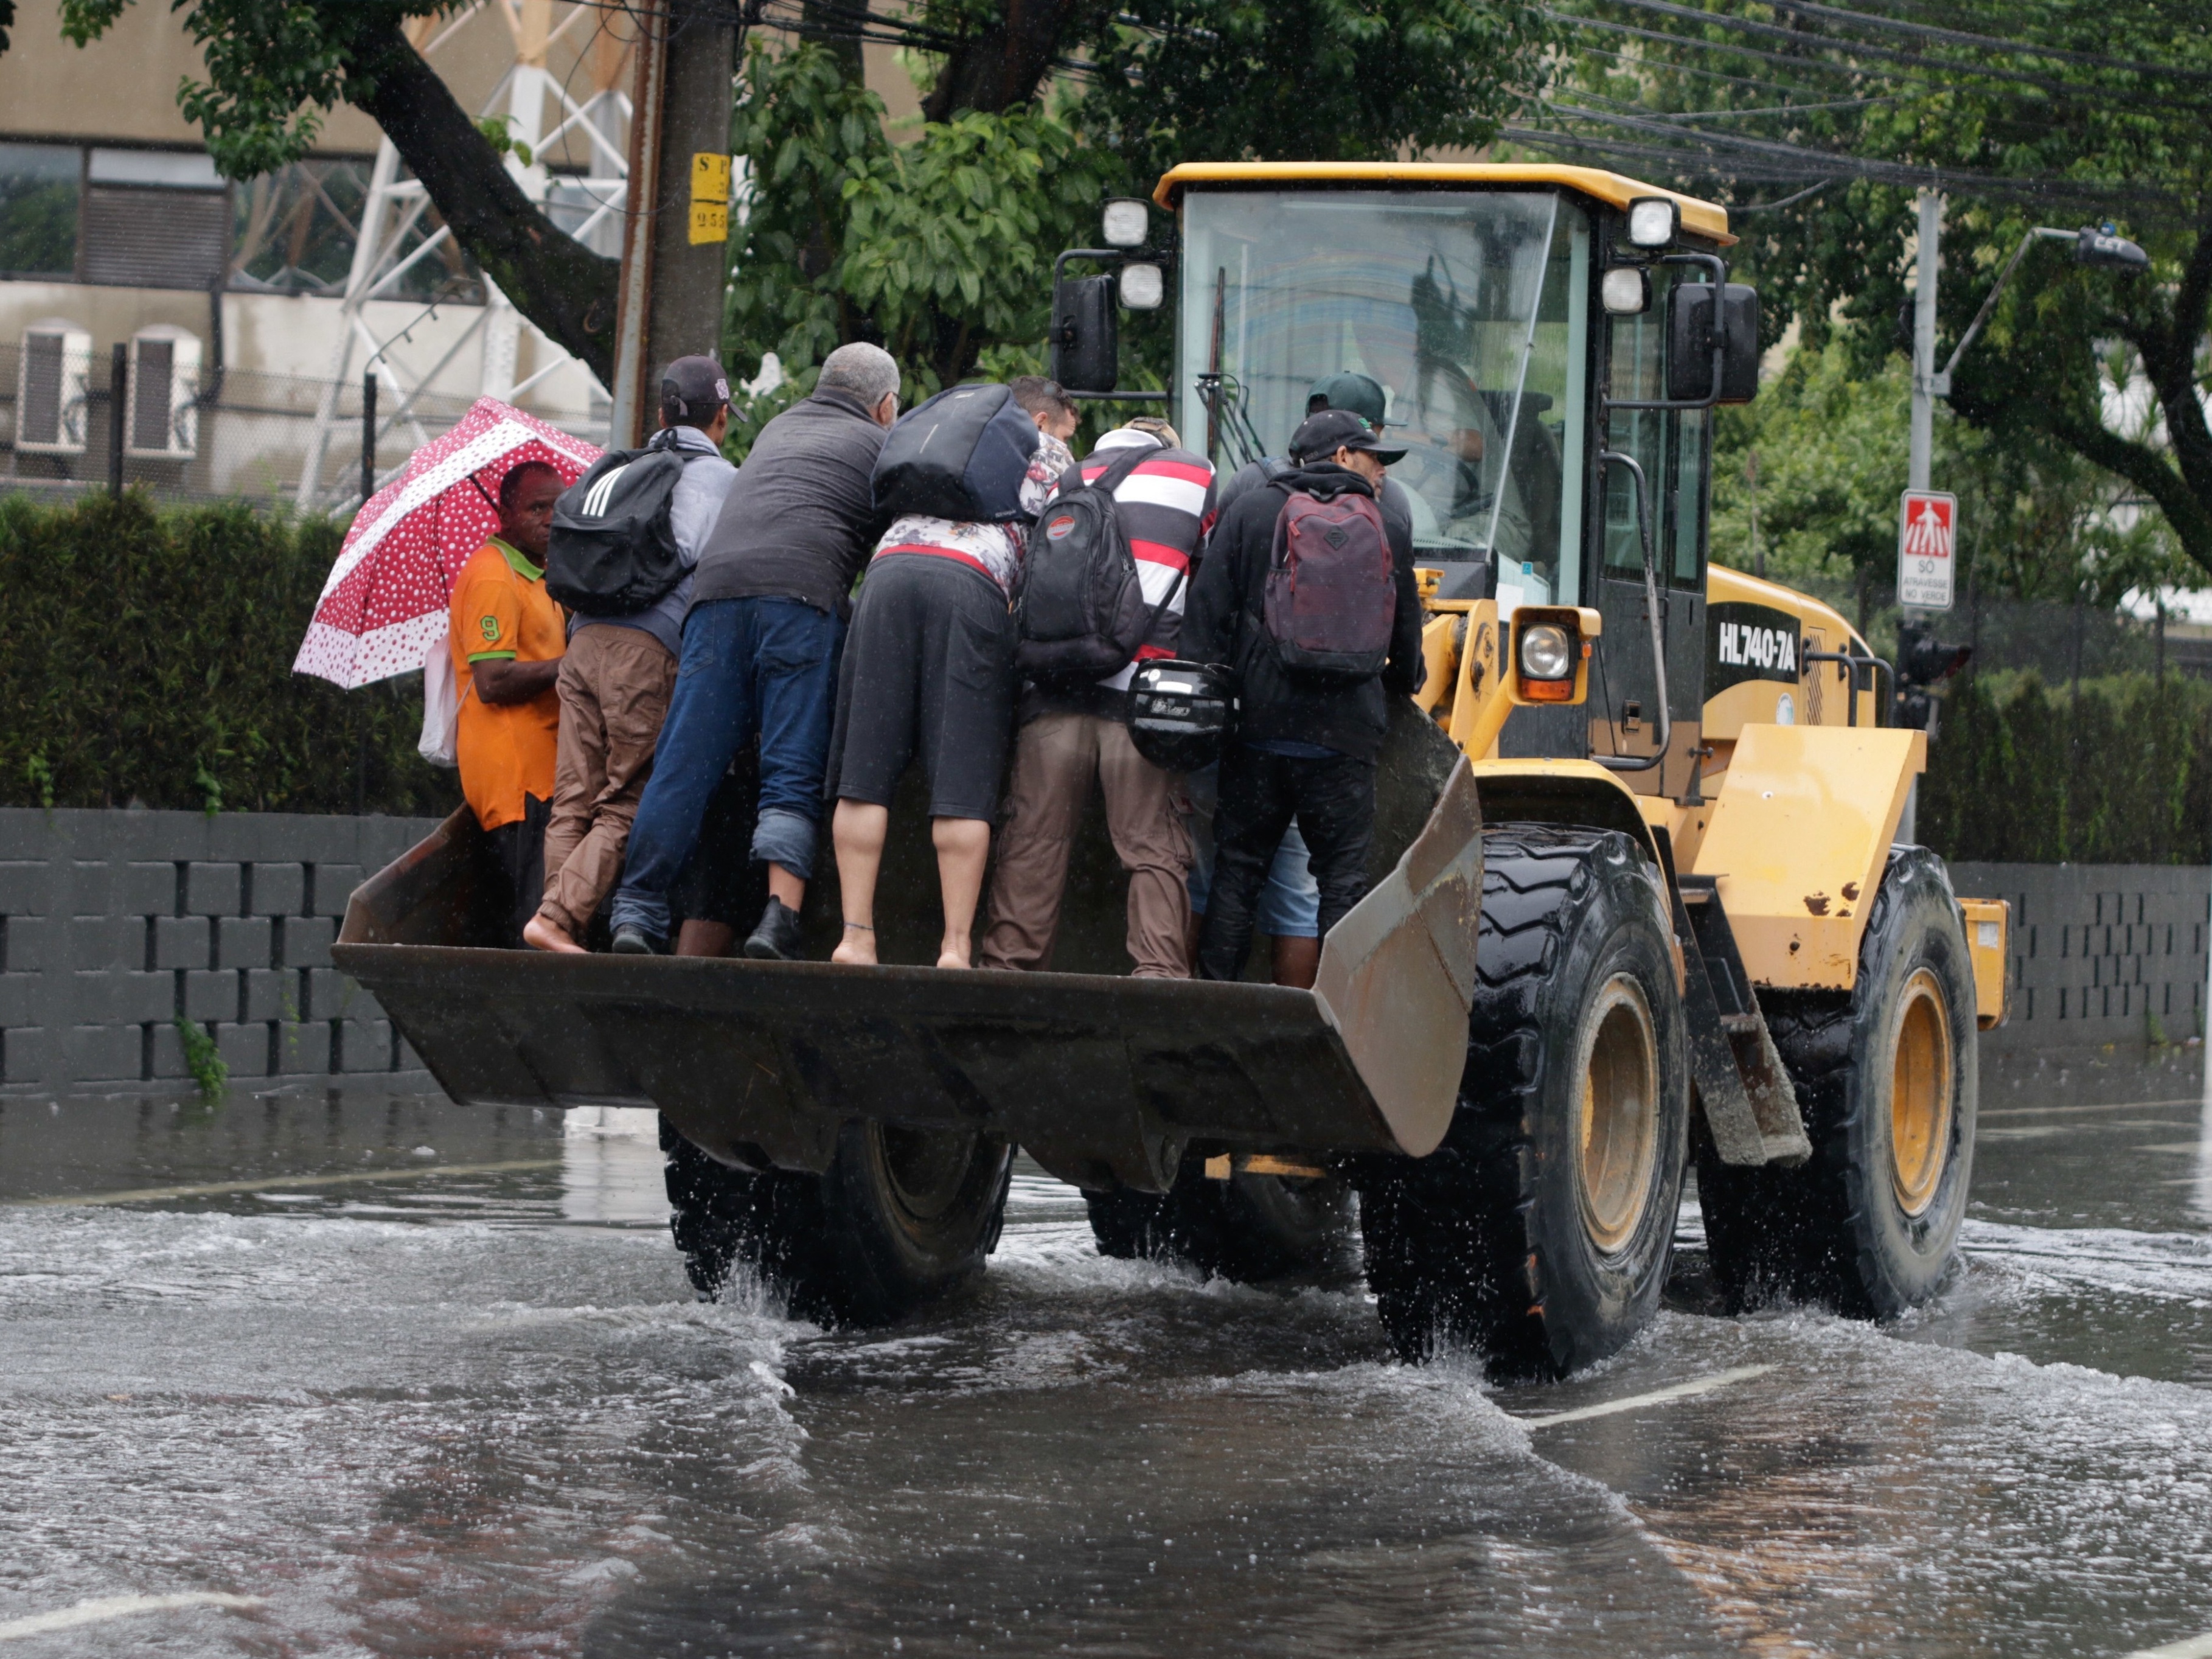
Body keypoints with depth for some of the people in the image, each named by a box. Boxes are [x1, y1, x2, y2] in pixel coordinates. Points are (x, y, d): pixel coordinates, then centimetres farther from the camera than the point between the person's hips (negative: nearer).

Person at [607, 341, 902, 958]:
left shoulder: (778, 428, 33)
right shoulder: (878, 445, 18)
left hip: (717, 584, 4)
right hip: (804, 591, -4)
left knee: (685, 764, 0)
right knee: (793, 772, -6)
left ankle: (637, 913, -5)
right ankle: (780, 917, -19)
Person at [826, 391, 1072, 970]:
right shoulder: (1048, 454, 26)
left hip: (891, 566, 3)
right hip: (975, 580, -3)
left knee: (865, 769, 1)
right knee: (963, 779, -5)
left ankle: (855, 934, -6)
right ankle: (956, 944, -11)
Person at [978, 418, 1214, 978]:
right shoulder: (1196, 475, 18)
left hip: (1051, 685, 2)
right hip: (1143, 690, -2)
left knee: (1034, 836, 3)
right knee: (1152, 843, -4)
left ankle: (1009, 962, 1)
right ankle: (1160, 970, -12)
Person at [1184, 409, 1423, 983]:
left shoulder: (1251, 515, 6)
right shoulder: (1388, 535, 7)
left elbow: (1209, 613, -2)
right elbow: (1407, 640, 17)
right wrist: (1401, 685, 38)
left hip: (1260, 726, 1)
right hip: (1344, 738, -1)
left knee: (1237, 871, 7)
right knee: (1342, 878, 3)